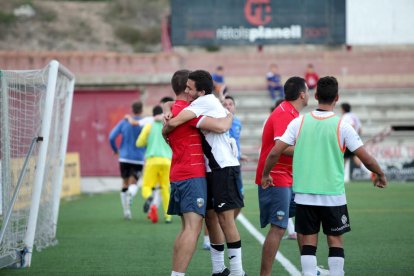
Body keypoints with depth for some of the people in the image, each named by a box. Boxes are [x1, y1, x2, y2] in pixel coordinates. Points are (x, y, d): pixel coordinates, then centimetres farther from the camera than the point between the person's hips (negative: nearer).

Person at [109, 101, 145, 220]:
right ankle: (130, 194, -34)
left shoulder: (124, 122, 1)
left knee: (125, 183, 15)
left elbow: (112, 137, -4)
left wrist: (115, 150, 14)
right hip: (139, 158, -2)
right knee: (133, 184, 2)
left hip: (124, 158, 2)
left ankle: (126, 210, 14)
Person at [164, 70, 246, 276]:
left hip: (225, 168, -10)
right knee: (210, 216, 11)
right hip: (213, 169, 10)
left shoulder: (205, 101, -13)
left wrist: (165, 130, 1)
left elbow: (174, 123, -20)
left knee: (225, 218, -10)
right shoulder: (212, 103, 16)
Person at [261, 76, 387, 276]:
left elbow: (274, 153, -4)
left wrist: (265, 175, 13)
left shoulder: (299, 122, -1)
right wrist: (380, 175, 14)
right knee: (335, 240, 8)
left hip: (304, 194, 2)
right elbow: (366, 158, -5)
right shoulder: (342, 126, -6)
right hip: (333, 194, -2)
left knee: (308, 241, 6)